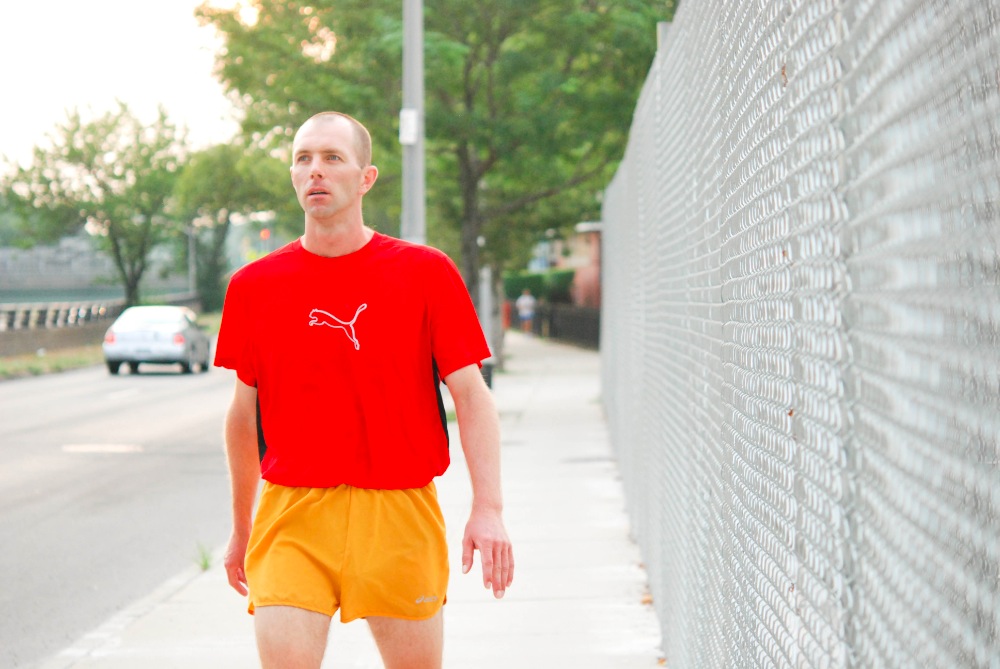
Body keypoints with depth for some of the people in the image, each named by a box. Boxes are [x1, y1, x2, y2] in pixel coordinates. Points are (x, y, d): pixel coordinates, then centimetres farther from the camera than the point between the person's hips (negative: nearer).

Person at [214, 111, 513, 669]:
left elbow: (472, 396, -1)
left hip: (399, 516, 0)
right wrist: (241, 528, 20)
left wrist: (488, 509, -13)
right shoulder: (255, 285, 6)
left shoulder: (427, 273, 1)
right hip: (290, 515, 1)